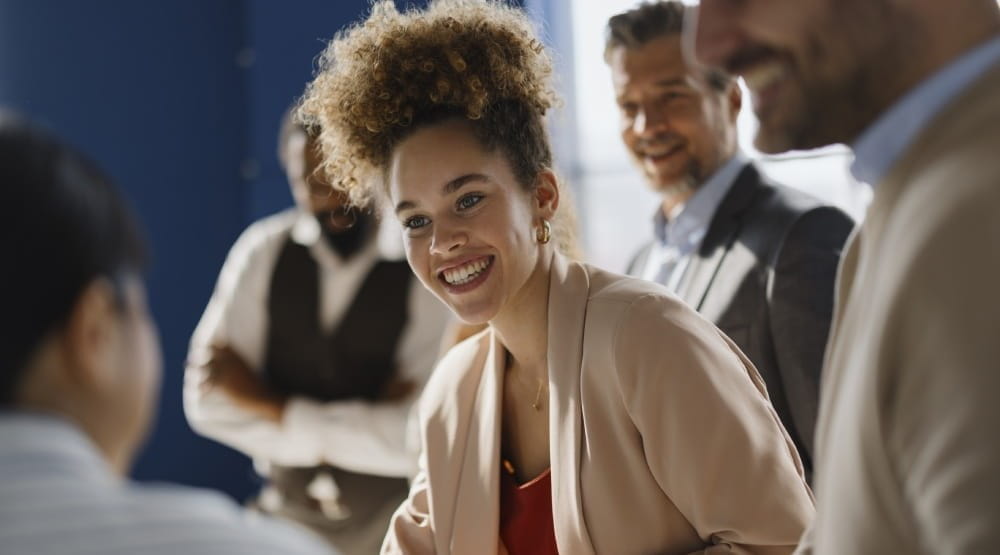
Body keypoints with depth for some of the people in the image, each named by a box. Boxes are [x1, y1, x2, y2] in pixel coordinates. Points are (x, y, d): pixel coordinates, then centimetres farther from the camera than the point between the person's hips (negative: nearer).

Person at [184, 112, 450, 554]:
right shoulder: (264, 251, -4)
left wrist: (270, 406, -14)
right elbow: (211, 403, -7)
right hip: (287, 513, 3)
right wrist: (359, 431, -14)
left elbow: (419, 437, -23)